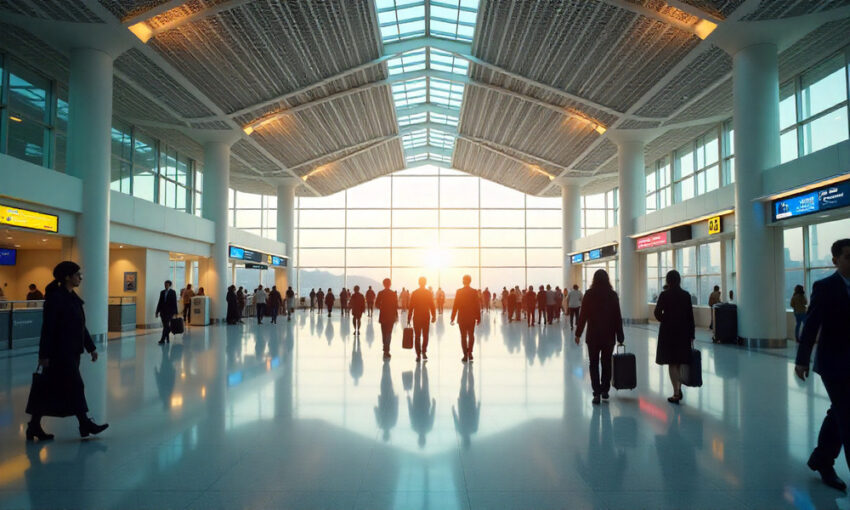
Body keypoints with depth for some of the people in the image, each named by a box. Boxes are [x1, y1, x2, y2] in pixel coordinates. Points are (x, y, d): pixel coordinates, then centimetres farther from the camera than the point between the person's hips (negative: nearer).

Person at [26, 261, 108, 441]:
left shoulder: (73, 298, 12)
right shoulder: (55, 298, -15)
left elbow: (81, 326, 16)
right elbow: (47, 328, -17)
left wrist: (91, 347, 16)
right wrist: (44, 355, -17)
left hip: (72, 351, 9)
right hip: (59, 352, -9)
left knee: (50, 389, 13)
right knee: (75, 385, -3)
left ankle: (34, 426, 21)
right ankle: (85, 424, 6)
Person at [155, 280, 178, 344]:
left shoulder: (173, 292, -2)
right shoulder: (162, 292, 10)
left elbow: (174, 303, -4)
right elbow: (159, 302, 12)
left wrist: (175, 313, -7)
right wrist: (157, 311, 8)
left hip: (169, 312, -4)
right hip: (163, 311, 5)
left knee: (166, 325, -11)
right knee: (165, 326, 9)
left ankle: (163, 339, -13)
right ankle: (167, 338, 22)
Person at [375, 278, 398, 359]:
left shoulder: (380, 293, -3)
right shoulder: (394, 293, -6)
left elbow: (376, 304, -3)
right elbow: (396, 305, -5)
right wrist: (396, 315, 3)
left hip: (383, 315, 2)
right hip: (391, 316, -2)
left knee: (384, 333, 15)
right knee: (389, 333, 0)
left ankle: (386, 350, 25)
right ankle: (386, 350, -12)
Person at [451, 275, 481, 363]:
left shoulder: (459, 291, -7)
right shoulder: (474, 292, -4)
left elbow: (455, 306, -6)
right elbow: (477, 306, -3)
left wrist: (452, 318, -1)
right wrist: (478, 318, 5)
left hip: (462, 318, -1)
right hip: (472, 318, 1)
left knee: (463, 336, 5)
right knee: (471, 335, 16)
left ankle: (465, 355, 3)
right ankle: (470, 353, 12)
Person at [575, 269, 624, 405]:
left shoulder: (589, 294, -6)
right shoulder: (613, 295, -1)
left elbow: (583, 315, -8)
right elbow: (617, 317, 0)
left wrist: (578, 333, -1)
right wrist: (620, 336, 6)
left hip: (593, 335, -2)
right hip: (609, 335, 2)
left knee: (594, 364, 5)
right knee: (606, 363, 15)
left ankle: (597, 393, -2)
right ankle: (605, 390, 20)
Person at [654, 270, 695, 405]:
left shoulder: (664, 295, -9)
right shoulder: (686, 295, 0)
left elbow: (657, 313, -9)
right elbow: (690, 316, 2)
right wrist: (692, 335, 8)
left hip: (668, 331, -3)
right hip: (683, 331, 3)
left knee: (672, 363, 2)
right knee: (681, 362, 17)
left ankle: (676, 394, 3)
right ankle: (679, 390, 22)